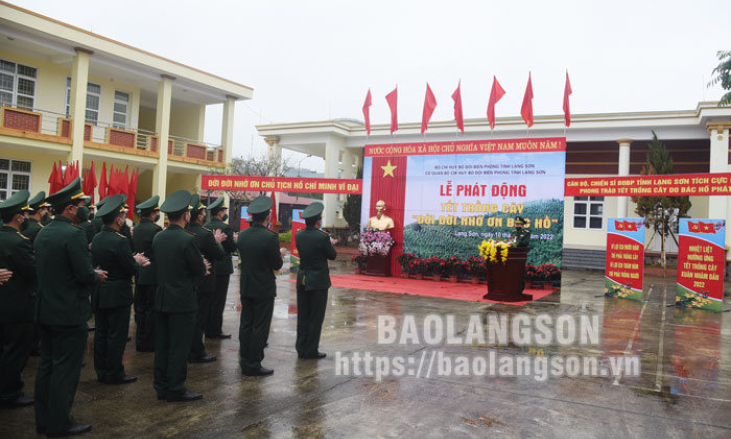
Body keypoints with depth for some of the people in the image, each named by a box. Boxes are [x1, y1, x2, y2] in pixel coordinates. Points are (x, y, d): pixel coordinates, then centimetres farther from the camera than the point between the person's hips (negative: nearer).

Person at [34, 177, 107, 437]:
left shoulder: (42, 234, 8)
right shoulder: (74, 234, -19)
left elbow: (48, 270, 14)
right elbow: (85, 274, -22)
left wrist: (91, 273, 15)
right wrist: (97, 276, 0)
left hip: (45, 311, 9)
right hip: (69, 313, -9)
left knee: (47, 365, 16)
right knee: (66, 369, 1)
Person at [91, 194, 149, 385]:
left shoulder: (96, 239, 6)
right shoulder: (120, 241, -20)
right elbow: (131, 269, -19)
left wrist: (134, 260, 14)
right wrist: (137, 261, 4)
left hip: (99, 293, 8)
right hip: (117, 295, -8)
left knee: (101, 333, 14)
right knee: (117, 334, 1)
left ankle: (101, 371, 23)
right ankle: (114, 373, 8)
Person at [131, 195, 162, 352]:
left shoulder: (136, 229, 8)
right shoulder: (155, 229, -17)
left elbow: (134, 250, 13)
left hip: (139, 275, 8)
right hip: (153, 276, -8)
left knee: (140, 309, 14)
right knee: (152, 310, 1)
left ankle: (140, 341, 23)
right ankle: (149, 343, 6)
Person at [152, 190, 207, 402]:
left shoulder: (158, 237, 4)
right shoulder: (187, 239, -18)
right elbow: (200, 270, -14)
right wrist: (202, 264, 10)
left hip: (161, 299, 7)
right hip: (182, 301, -7)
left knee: (162, 345, 14)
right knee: (179, 347, 2)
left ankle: (161, 386, 24)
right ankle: (176, 389, 10)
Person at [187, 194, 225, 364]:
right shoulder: (205, 234, -21)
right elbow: (220, 255, -15)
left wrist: (214, 241, 16)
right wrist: (216, 241, 2)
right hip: (203, 283, -7)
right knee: (199, 318, 2)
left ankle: (187, 350, 29)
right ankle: (197, 353, 11)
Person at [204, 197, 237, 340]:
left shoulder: (206, 227, 6)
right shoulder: (225, 227, -16)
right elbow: (233, 248, -13)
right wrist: (235, 239, 7)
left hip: (208, 268, 7)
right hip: (222, 268, -7)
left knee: (209, 300, 15)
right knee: (218, 301, -1)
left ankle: (208, 329, 23)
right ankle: (216, 331, 4)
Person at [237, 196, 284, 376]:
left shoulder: (242, 235, 2)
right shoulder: (270, 237, -18)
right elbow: (277, 265, -13)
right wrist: (280, 255, 8)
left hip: (246, 287, 6)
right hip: (264, 288, -6)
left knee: (246, 324, 14)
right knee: (260, 327, 2)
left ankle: (244, 361, 23)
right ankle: (253, 365, 7)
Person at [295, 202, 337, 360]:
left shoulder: (299, 235, 1)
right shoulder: (322, 237, -18)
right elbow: (332, 256, -7)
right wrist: (330, 243, 12)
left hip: (302, 280, 6)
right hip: (318, 281, -6)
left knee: (303, 316, 13)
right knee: (316, 317, 5)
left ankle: (301, 348, 20)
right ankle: (311, 350, 10)